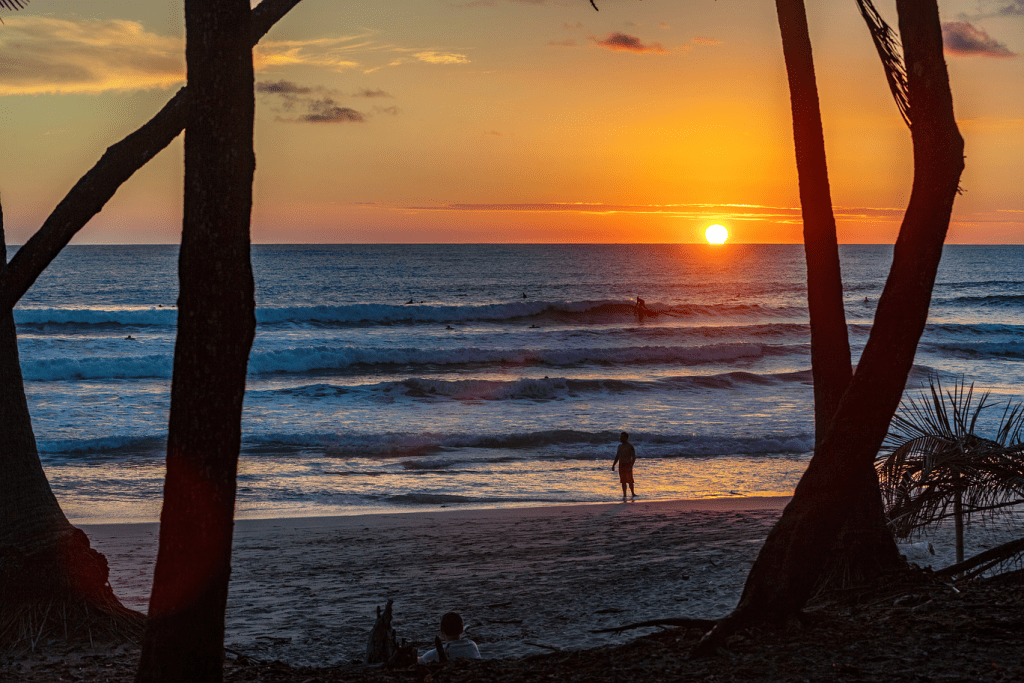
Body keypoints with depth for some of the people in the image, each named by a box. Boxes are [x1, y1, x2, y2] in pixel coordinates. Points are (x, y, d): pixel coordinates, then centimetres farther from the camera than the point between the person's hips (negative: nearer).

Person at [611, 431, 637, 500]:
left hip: (628, 464, -6)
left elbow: (634, 457, -11)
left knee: (629, 480, -6)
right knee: (623, 481, 5)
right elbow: (617, 457, 19)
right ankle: (624, 495, 7)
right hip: (621, 465, 6)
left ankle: (633, 493, 6)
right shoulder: (620, 446, 12)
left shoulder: (630, 446, -8)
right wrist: (613, 465, 13)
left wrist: (631, 466, -21)